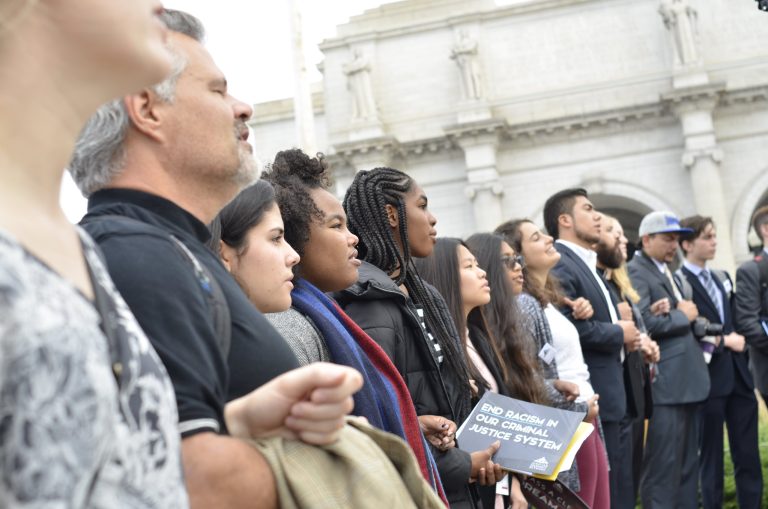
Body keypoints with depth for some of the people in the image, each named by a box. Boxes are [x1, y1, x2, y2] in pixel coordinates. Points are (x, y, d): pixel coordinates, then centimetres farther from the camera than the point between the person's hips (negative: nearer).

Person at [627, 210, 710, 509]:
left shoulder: (668, 272, 20)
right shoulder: (635, 272, -10)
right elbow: (643, 321, -23)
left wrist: (690, 316, 4)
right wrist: (682, 316, -9)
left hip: (687, 379, 9)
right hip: (666, 382, -9)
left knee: (687, 461, 14)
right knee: (664, 463, -6)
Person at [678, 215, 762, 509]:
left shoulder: (722, 278, 16)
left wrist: (739, 340, 0)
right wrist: (723, 340, -11)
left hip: (738, 374, 6)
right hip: (708, 378, -6)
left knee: (748, 456, 8)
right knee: (711, 457, 4)